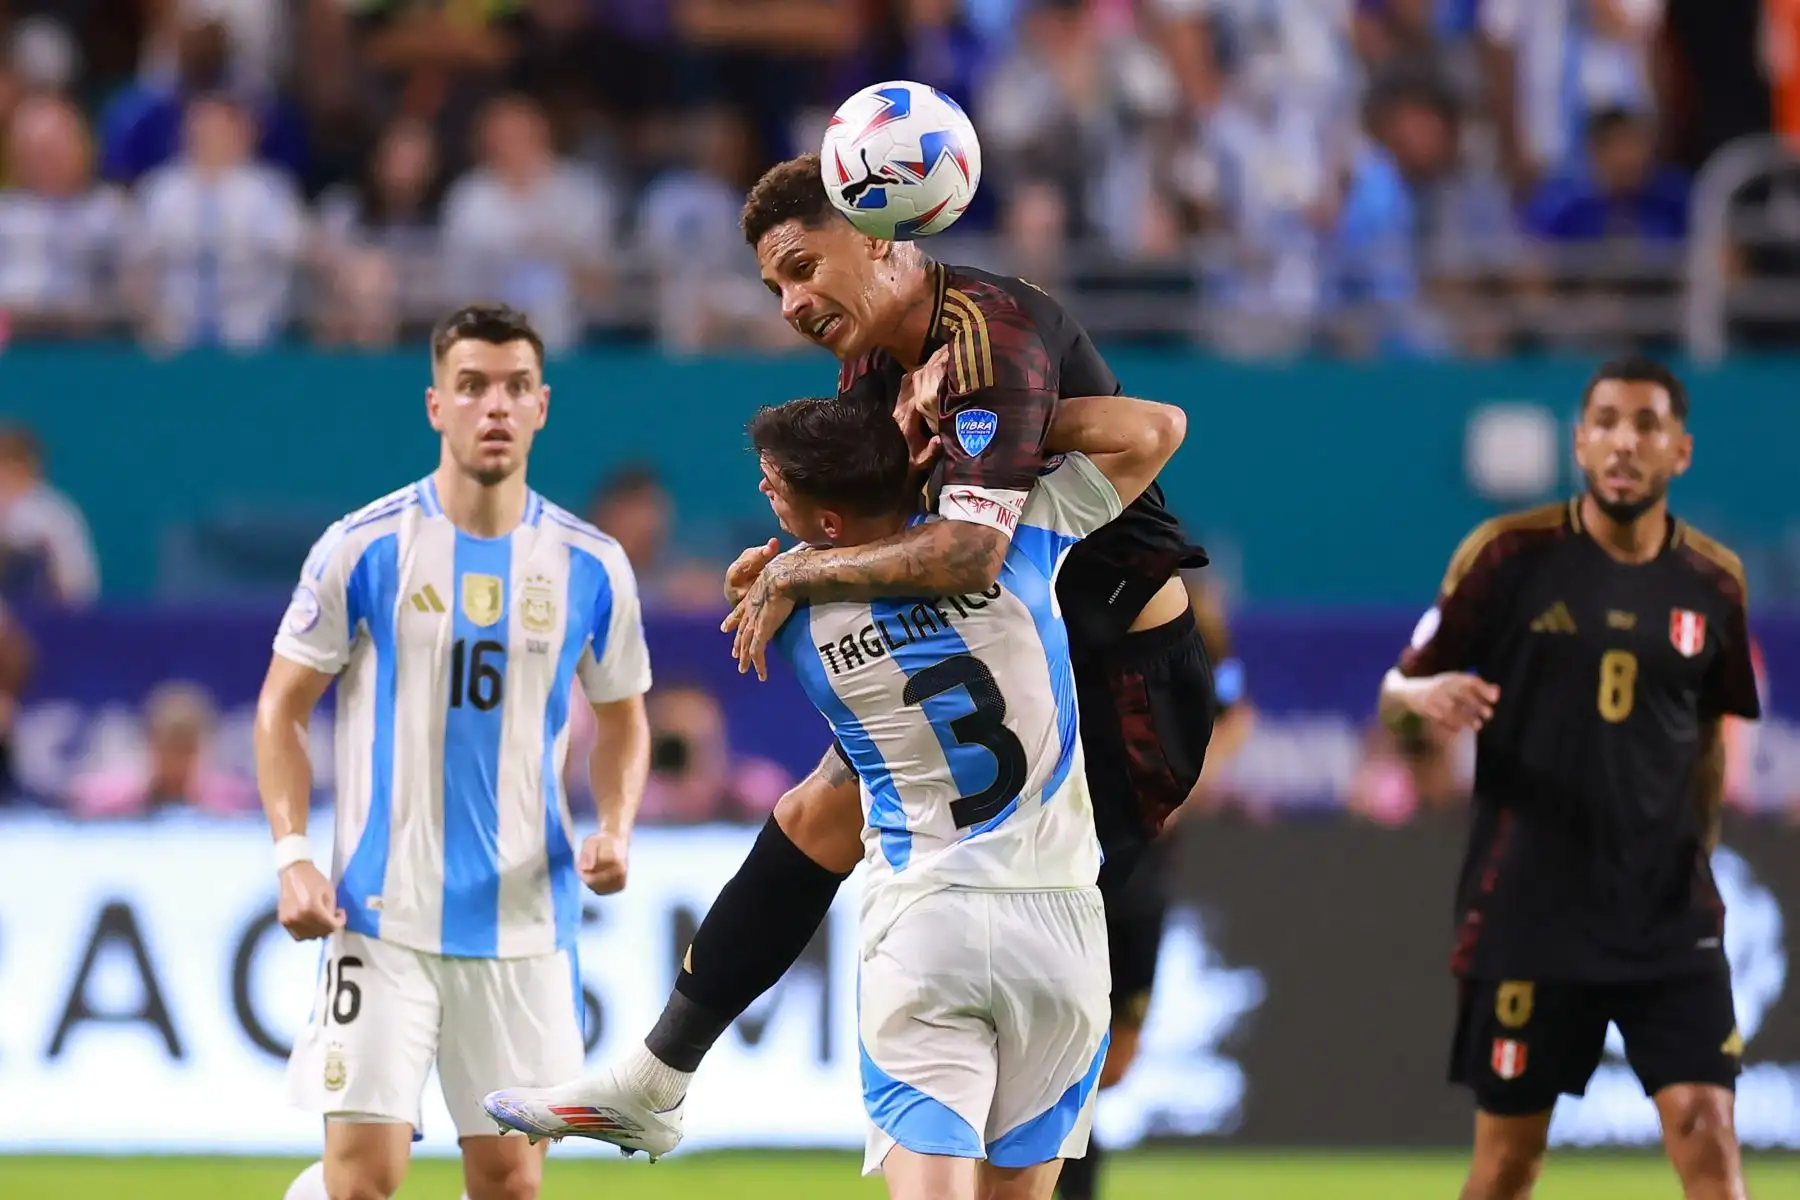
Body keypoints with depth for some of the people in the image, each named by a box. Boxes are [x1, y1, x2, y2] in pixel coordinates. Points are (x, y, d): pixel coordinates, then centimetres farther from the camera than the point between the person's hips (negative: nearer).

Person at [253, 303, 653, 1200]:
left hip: (524, 919, 2)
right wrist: (293, 856, -8)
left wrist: (615, 829, -2)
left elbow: (621, 721, 17)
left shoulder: (591, 568, 4)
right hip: (383, 916, -2)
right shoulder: (365, 548, -3)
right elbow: (281, 707, 3)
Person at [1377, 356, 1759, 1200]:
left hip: (1669, 914, 2)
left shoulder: (1712, 582, 5)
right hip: (1530, 907, -1)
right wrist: (1424, 695, -22)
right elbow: (1394, 693, 0)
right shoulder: (1510, 557, -3)